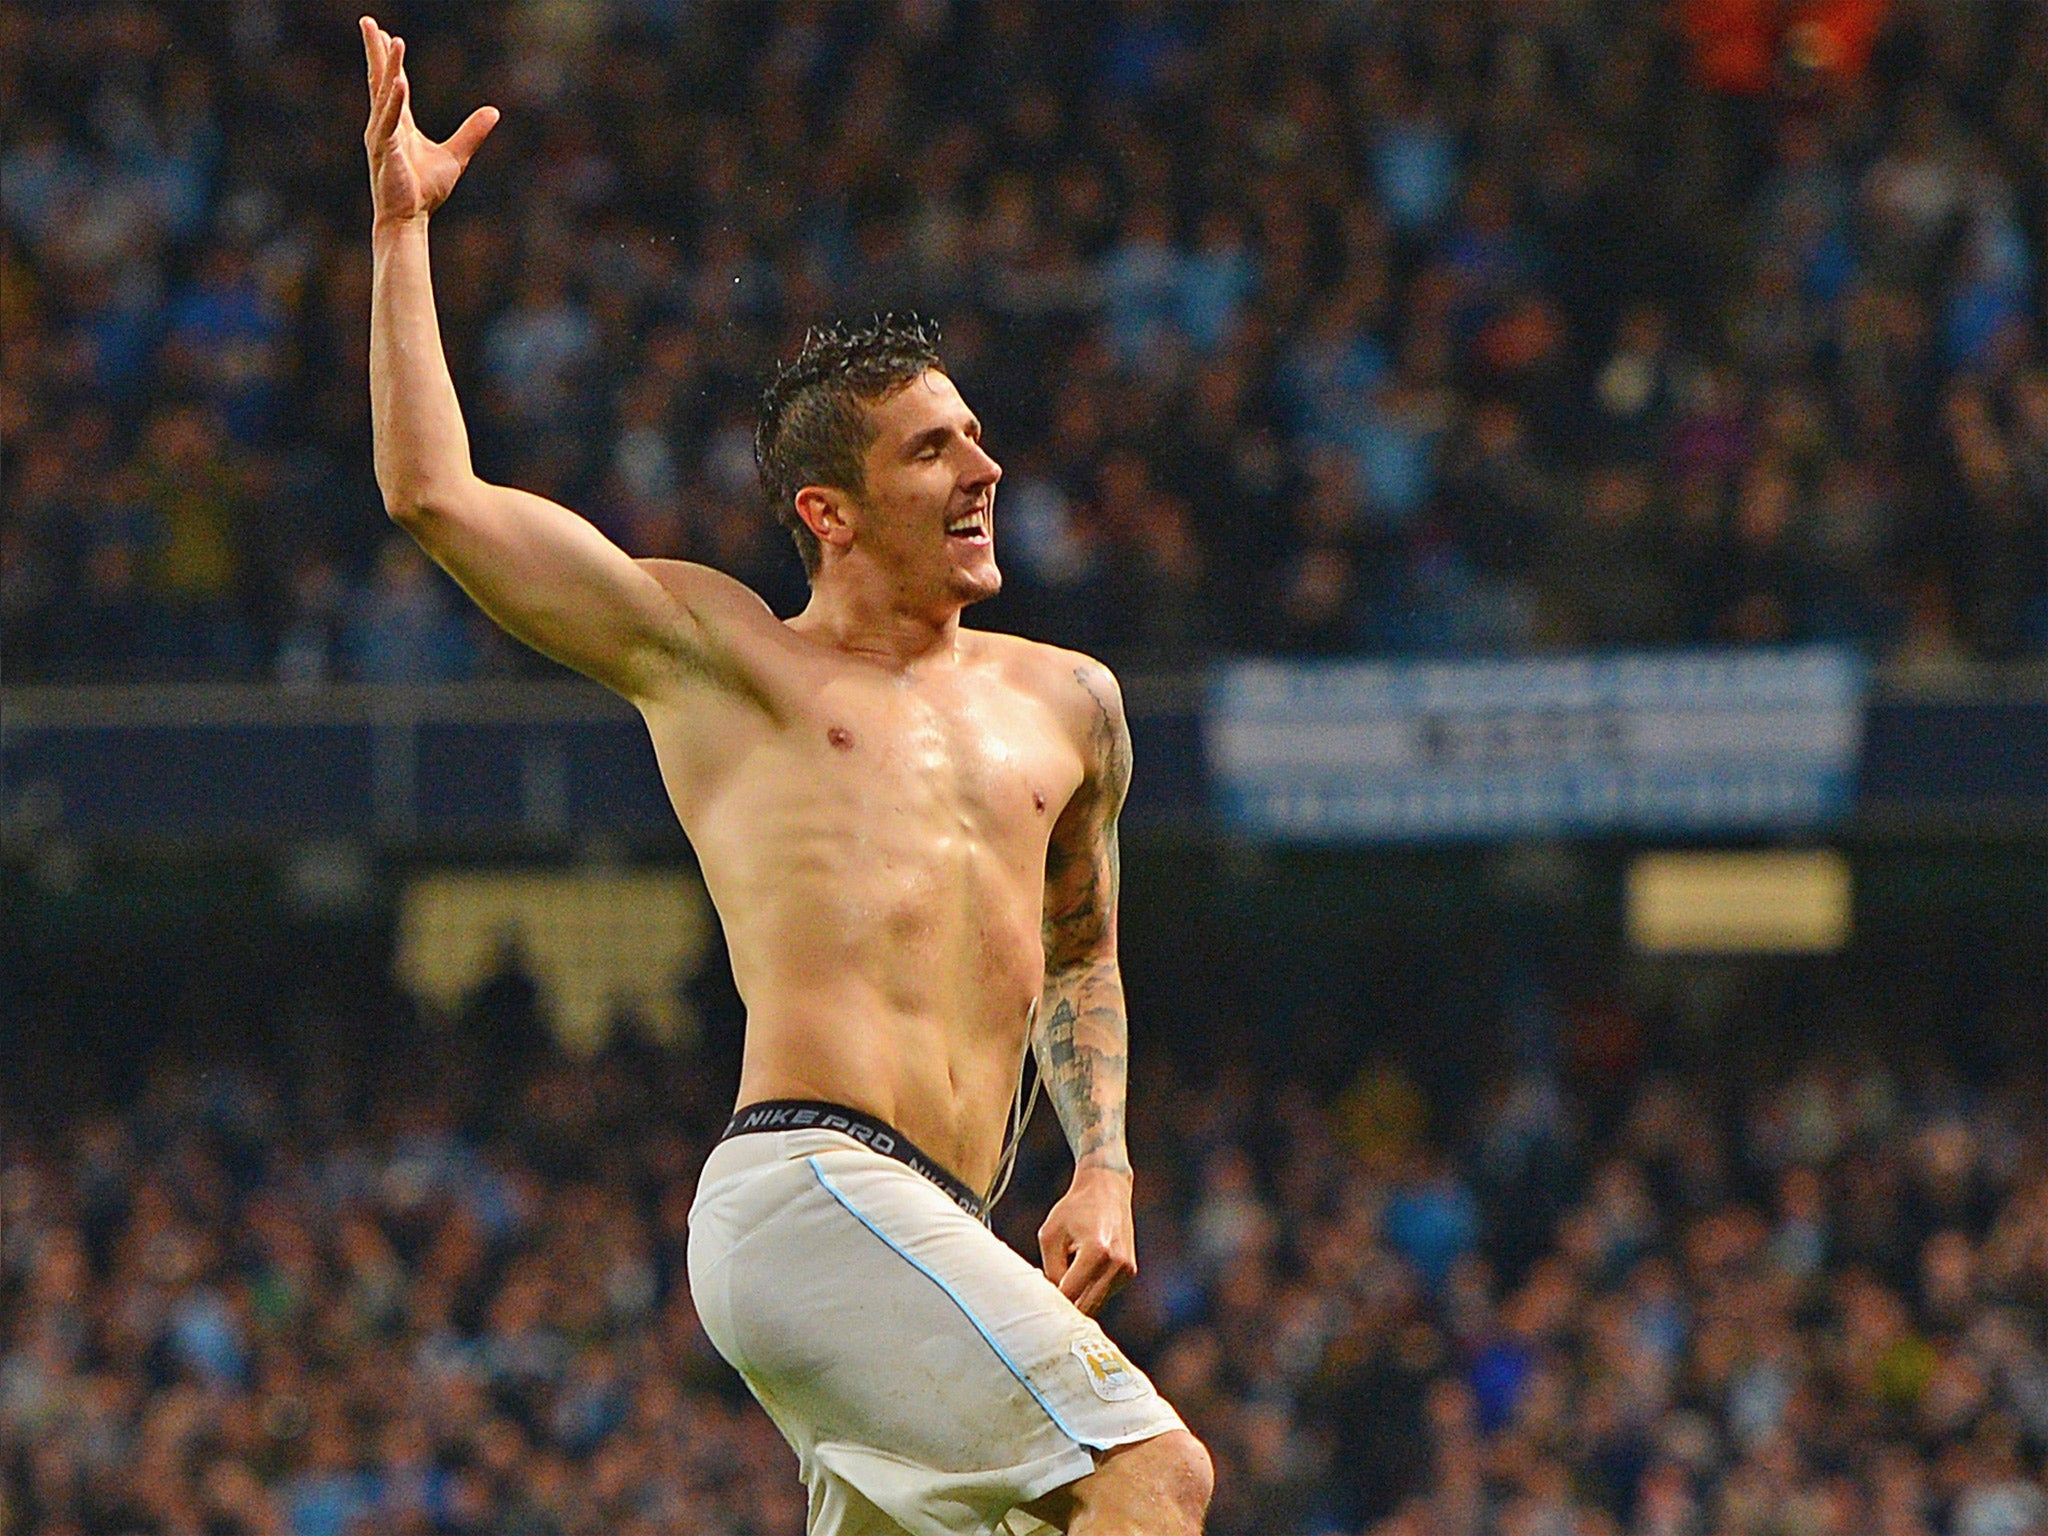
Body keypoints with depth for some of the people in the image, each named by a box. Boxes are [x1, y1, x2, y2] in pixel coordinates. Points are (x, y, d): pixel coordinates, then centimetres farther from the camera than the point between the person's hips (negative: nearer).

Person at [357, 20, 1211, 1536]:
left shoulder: (1062, 704, 24)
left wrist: (1104, 1167, 22)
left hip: (932, 1240, 7)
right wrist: (402, 227, 8)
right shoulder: (716, 649, 9)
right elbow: (434, 495, 5)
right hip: (804, 1184, -7)